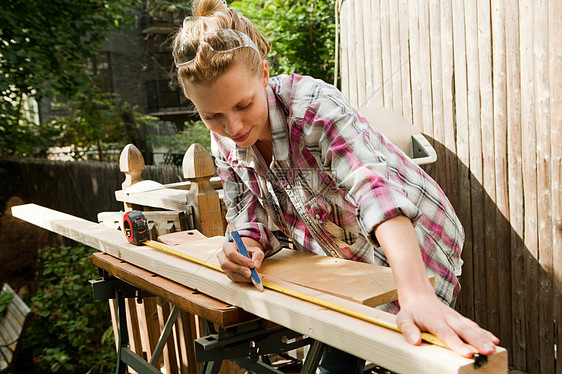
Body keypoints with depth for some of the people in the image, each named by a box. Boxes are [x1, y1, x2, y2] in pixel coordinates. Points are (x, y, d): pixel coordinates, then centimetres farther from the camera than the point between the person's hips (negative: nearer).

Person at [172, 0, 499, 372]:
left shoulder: (314, 105, -32)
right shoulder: (224, 141, -11)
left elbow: (376, 188, -46)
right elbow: (252, 218, -6)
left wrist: (416, 294, -61)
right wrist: (247, 249, -31)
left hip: (411, 254, -5)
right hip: (342, 270, 6)